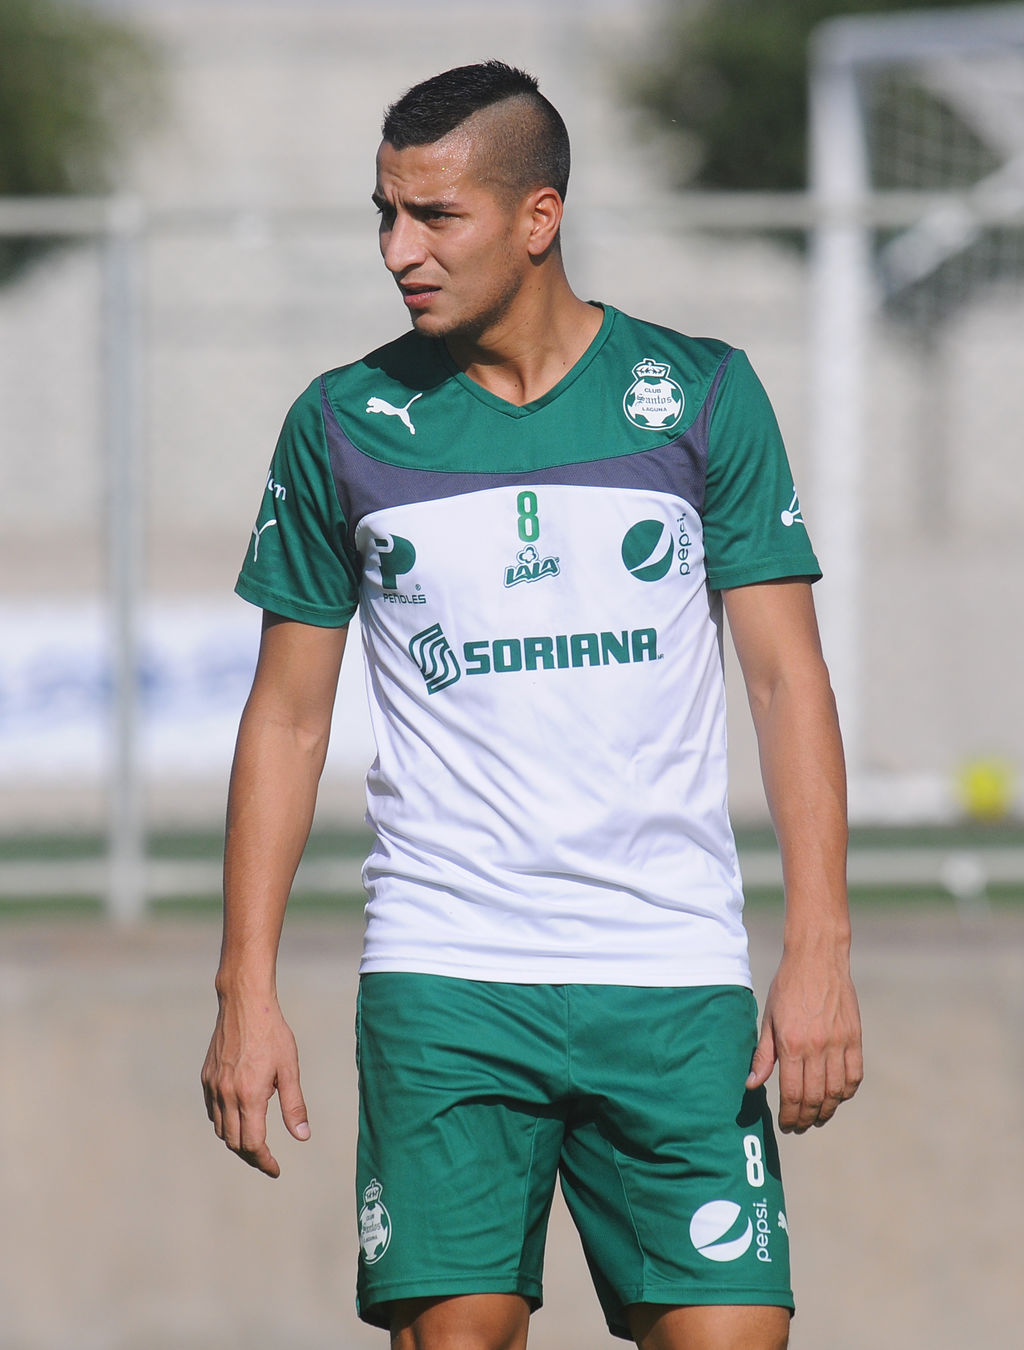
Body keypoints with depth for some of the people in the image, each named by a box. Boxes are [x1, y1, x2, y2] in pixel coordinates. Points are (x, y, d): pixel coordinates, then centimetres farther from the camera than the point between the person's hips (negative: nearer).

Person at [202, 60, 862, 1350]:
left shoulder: (704, 396, 3)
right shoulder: (343, 424, 5)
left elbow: (786, 676, 4)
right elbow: (287, 715, 9)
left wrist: (818, 950, -6)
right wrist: (247, 989, 3)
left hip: (674, 974, 0)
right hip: (441, 974, 0)